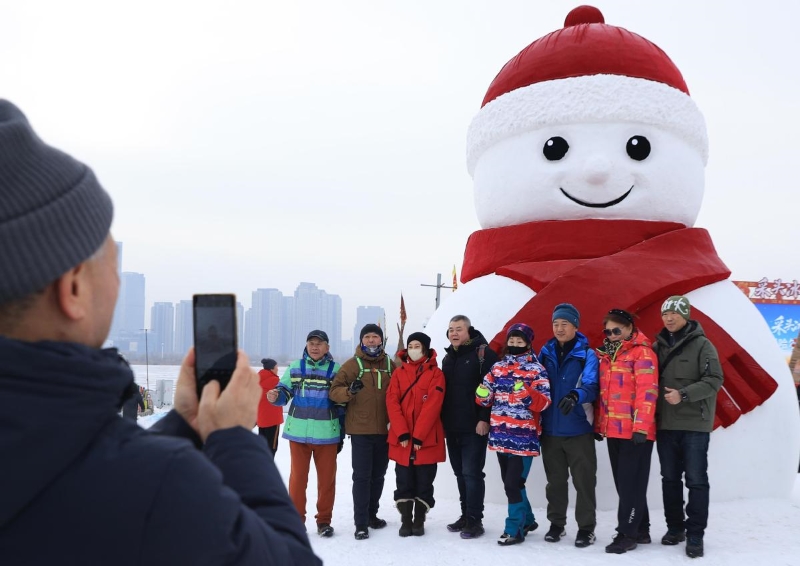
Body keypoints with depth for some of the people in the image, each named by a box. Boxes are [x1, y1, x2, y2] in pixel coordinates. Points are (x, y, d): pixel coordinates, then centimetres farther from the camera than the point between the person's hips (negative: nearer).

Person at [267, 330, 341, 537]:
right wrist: (275, 396, -20)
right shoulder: (295, 367, 5)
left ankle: (324, 520, 19)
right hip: (298, 431, 1)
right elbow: (284, 392, 5)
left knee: (327, 478, 7)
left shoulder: (336, 370, 2)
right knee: (298, 476, 6)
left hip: (326, 433, -1)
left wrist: (342, 432, 5)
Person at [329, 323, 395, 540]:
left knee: (378, 475, 13)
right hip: (360, 430, -4)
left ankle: (372, 514, 28)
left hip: (384, 430, 4)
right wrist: (349, 390, -26)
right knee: (362, 476, -4)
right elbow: (334, 391, -6)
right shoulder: (352, 364, -1)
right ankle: (361, 524, -1)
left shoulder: (390, 365, 8)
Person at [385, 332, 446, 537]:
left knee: (424, 482, 5)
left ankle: (419, 521, 15)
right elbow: (392, 403, -2)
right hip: (402, 439, 2)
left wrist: (418, 436, -17)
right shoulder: (399, 373, 7)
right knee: (404, 481, 6)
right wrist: (402, 433, -13)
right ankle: (405, 521, 14)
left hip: (427, 439, -2)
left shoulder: (436, 374, -2)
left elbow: (432, 406, -10)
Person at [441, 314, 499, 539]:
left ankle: (475, 520, -1)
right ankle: (466, 515, 21)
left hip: (474, 427, -7)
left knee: (471, 473, -7)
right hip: (452, 427, 7)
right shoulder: (448, 358, 17)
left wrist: (484, 418, -19)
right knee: (460, 473, 12)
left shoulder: (483, 353, -7)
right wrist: (443, 421, 15)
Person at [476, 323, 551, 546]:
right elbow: (486, 399, 13)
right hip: (501, 435, 6)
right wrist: (483, 394, -10)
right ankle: (527, 520, 32)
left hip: (523, 437, -6)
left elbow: (543, 403, -12)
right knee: (509, 482, 15)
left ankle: (515, 528, 4)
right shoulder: (497, 368, 10)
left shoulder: (536, 369, -5)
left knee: (513, 483, -8)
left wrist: (527, 393, -30)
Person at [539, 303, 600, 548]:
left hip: (578, 429, -4)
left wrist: (576, 395, -38)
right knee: (555, 480, 13)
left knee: (584, 480, 1)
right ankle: (556, 523, 25)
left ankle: (586, 527, 11)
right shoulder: (545, 353, 8)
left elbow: (591, 386, -18)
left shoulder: (587, 354, -4)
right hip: (550, 428, 4)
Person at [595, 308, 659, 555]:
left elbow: (647, 391, -16)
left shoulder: (641, 352, -8)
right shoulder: (607, 354, 16)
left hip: (635, 430, -8)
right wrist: (599, 424, 16)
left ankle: (627, 533, 2)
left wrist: (641, 427, -21)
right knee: (623, 482, 13)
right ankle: (640, 529, 23)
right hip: (613, 430, 8)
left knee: (631, 482, -4)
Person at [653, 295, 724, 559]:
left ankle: (695, 534, 5)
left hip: (695, 424, -5)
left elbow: (714, 380, -11)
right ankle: (675, 527, 23)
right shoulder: (657, 347, 9)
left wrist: (684, 394, -21)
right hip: (665, 425, 5)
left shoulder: (702, 345, -4)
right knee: (670, 479, 11)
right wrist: (652, 414, 1)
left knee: (696, 481, -1)